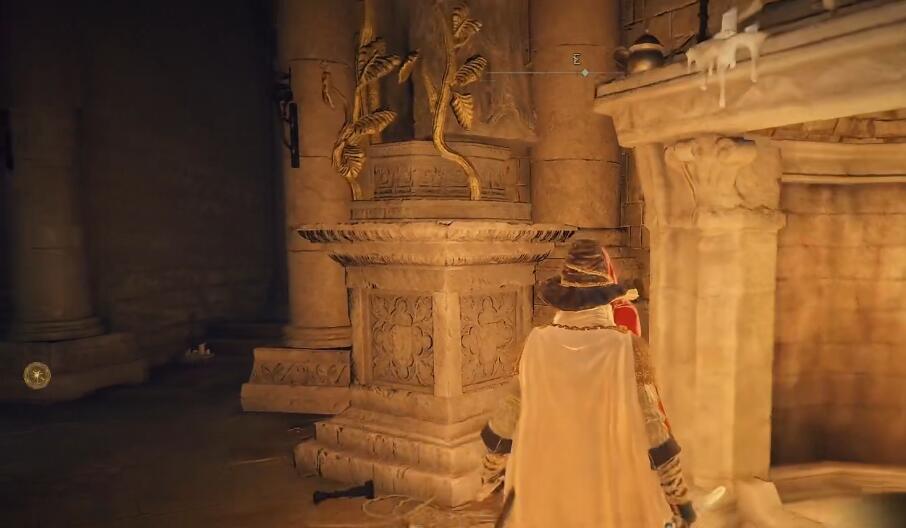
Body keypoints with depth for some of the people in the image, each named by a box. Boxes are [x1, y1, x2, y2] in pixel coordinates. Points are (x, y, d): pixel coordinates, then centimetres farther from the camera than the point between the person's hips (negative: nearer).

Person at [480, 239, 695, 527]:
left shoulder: (538, 345, -10)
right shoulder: (627, 347, -16)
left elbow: (507, 419, -1)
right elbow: (652, 430, -15)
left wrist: (491, 469, 16)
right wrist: (680, 501, -4)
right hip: (616, 498, -2)